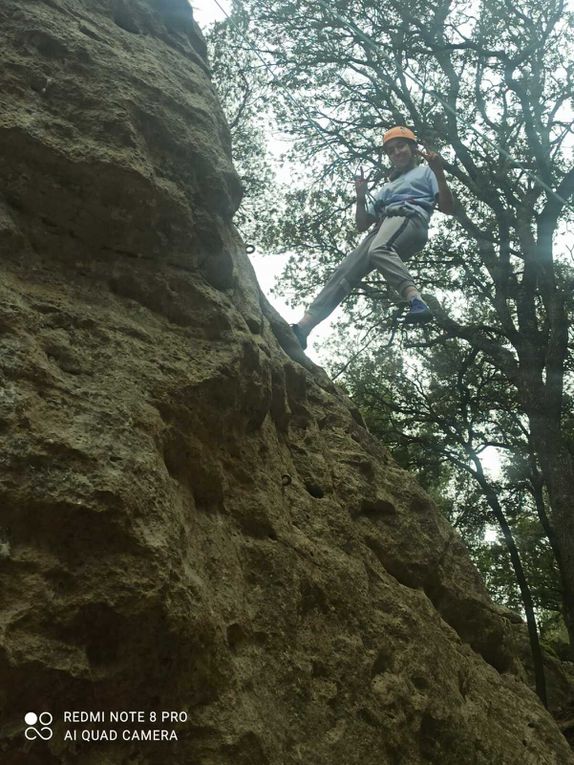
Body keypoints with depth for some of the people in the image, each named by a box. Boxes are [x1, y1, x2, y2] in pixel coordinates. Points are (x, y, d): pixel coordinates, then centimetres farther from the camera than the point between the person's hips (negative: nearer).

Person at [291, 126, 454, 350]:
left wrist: (439, 173, -4)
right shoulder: (386, 188, 41)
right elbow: (362, 224, 33)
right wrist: (361, 197, 17)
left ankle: (416, 302, -60)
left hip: (410, 218, -5)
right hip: (381, 229, 5)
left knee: (379, 250, -40)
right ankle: (302, 327, -24)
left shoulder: (426, 172, 26)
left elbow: (448, 208, 9)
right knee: (344, 272, -14)